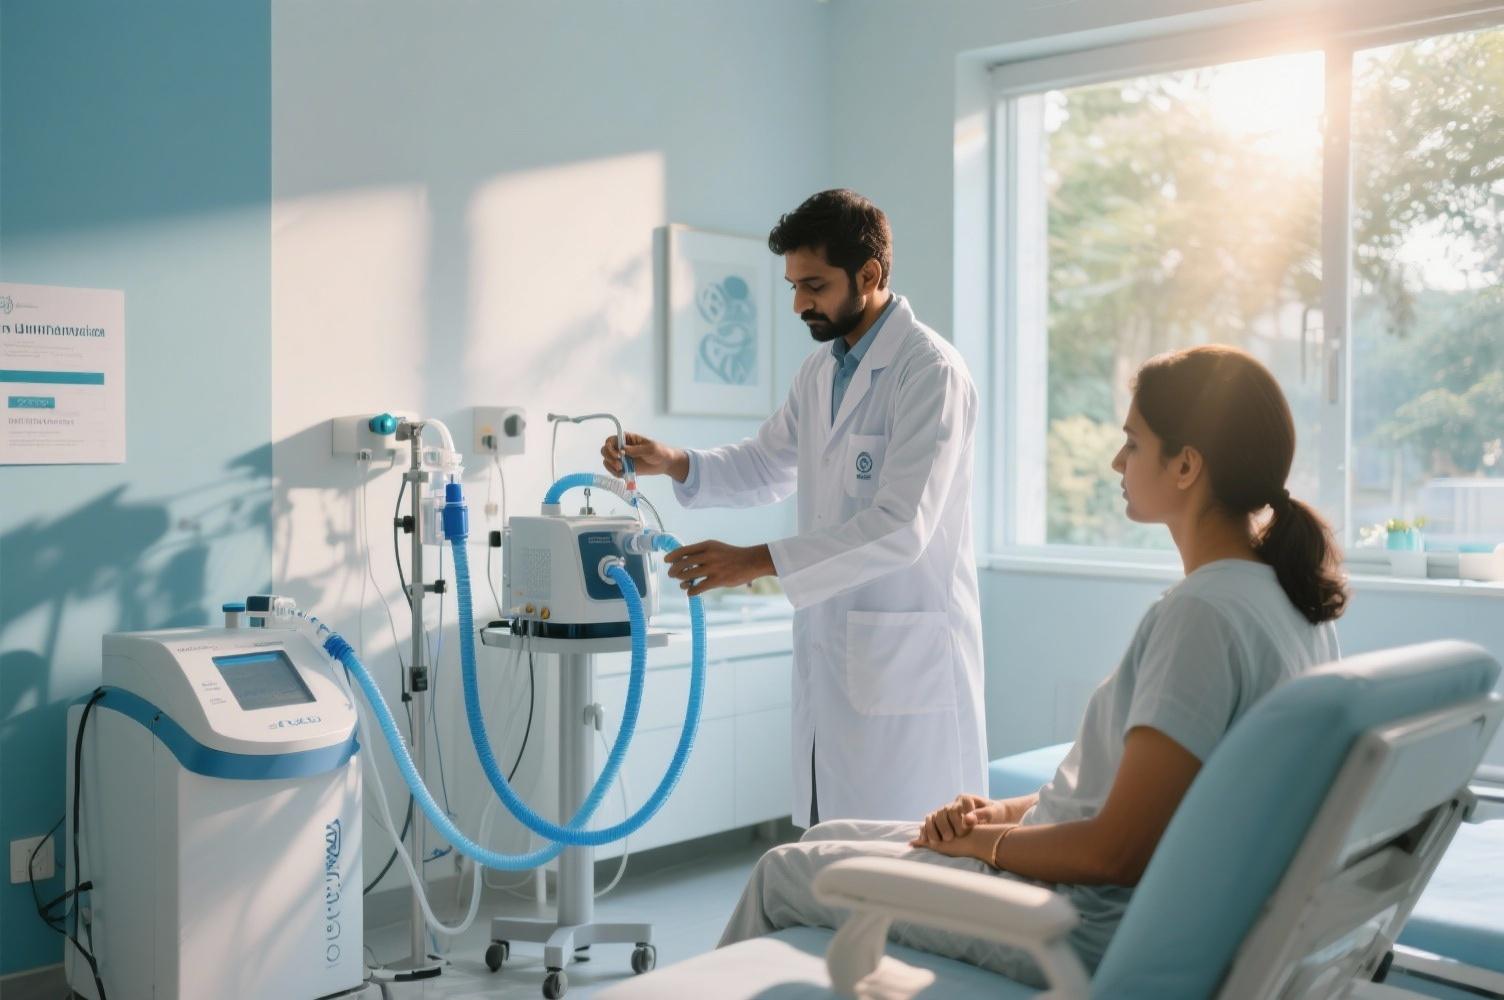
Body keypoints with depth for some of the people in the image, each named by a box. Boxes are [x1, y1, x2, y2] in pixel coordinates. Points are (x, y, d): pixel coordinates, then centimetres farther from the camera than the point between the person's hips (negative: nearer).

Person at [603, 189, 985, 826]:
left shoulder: (931, 372, -14)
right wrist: (673, 462, 6)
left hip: (904, 656, -8)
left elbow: (900, 528, -22)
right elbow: (765, 467, 24)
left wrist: (759, 562, -23)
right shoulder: (819, 372, 13)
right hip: (828, 649, 8)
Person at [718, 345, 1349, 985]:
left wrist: (983, 841, -10)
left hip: (1088, 929, -9)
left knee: (783, 870, 5)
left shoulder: (1199, 614, -26)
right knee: (826, 839, 20)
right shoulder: (1291, 597, 5)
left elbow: (1117, 852, -26)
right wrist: (1003, 812, 4)